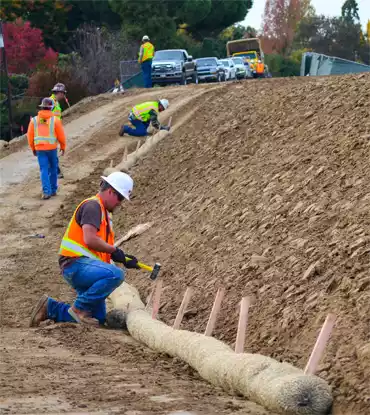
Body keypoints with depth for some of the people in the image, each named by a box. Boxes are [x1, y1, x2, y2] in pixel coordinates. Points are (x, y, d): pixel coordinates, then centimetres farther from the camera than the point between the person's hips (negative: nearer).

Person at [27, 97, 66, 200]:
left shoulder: (34, 120, 0)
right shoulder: (55, 120, -6)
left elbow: (30, 136, 4)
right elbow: (61, 135, -3)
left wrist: (33, 148, 17)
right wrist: (63, 147, 12)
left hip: (39, 149, 1)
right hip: (52, 148, -1)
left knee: (44, 170, 2)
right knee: (53, 169, 16)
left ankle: (46, 191, -10)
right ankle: (53, 190, 23)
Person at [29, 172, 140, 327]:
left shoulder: (104, 213, 21)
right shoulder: (92, 206, -10)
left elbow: (105, 249, 19)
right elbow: (90, 240, -22)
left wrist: (124, 259, 4)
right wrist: (115, 251, -12)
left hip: (86, 266, 10)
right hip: (76, 264, -10)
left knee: (99, 319, 7)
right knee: (116, 274, -33)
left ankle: (50, 308, 16)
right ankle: (80, 308, -17)